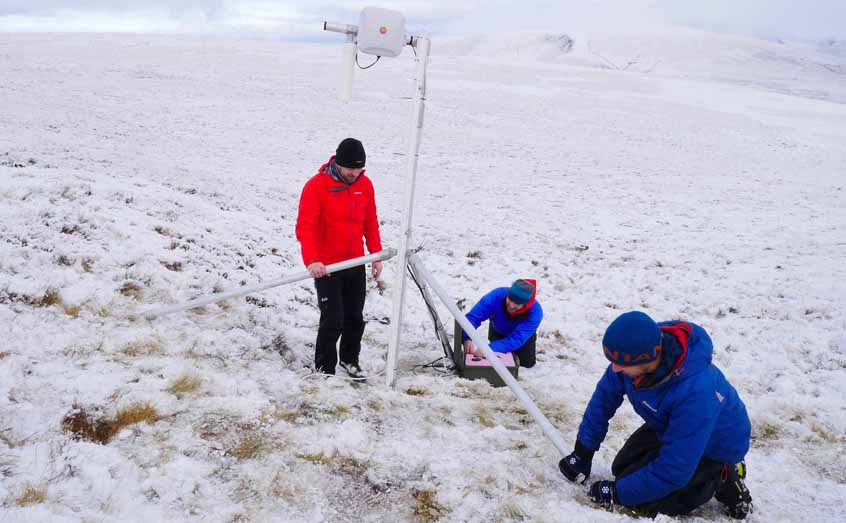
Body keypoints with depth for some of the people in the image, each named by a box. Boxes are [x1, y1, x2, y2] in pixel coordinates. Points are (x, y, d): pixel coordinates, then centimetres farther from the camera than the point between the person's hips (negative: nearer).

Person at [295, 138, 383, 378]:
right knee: (333, 319, -8)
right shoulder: (316, 186, -15)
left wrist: (376, 255, 9)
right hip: (326, 267, -5)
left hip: (356, 265, 5)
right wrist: (311, 260, -31)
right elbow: (304, 227, -19)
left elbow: (370, 222, 12)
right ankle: (324, 367, 10)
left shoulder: (365, 185, 1)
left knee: (355, 318, 14)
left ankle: (350, 359, 35)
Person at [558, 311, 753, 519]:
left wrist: (619, 492, -25)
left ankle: (720, 478, 3)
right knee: (622, 468, 10)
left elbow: (673, 469, -35)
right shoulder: (636, 350, -25)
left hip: (714, 445, -7)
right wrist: (583, 452, -7)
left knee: (645, 503, -13)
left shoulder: (695, 392, -44)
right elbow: (605, 396, -8)